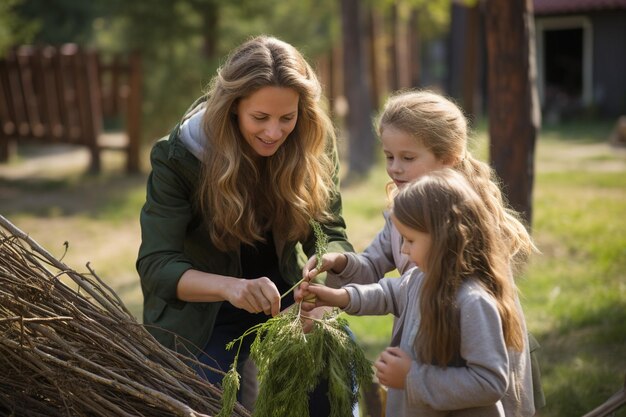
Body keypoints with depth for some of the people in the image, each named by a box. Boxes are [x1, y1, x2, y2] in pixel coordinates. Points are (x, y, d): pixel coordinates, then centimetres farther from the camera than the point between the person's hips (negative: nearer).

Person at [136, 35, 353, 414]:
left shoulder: (315, 146, -12)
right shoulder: (178, 157, -21)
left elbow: (331, 235, -7)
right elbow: (155, 265, -25)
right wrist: (230, 286, -44)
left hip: (285, 299, 2)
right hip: (202, 315, -2)